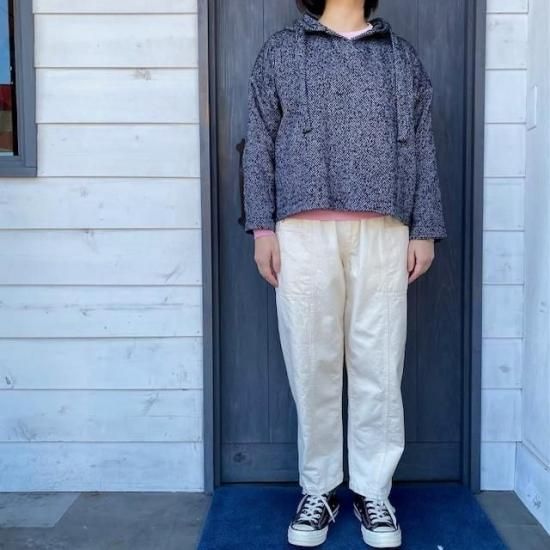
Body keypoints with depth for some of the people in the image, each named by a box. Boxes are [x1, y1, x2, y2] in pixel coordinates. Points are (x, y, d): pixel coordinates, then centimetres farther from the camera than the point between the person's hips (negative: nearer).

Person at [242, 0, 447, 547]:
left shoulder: (402, 56, 18)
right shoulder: (281, 50, 13)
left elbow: (422, 147, 13)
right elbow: (259, 142, 7)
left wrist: (425, 229, 4)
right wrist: (262, 225, -3)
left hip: (383, 233, 1)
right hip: (303, 230, -1)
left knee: (378, 366, 3)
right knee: (312, 364, 3)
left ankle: (373, 491, 18)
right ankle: (317, 490, 18)